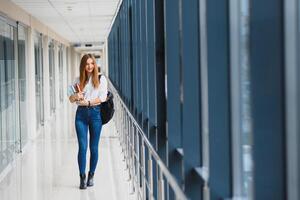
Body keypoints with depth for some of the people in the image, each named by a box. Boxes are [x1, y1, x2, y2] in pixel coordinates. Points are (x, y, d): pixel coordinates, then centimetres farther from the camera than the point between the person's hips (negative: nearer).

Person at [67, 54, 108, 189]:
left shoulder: (101, 79, 5)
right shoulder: (79, 80, 11)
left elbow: (102, 97, -5)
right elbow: (71, 98, 7)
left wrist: (88, 102, -13)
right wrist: (76, 96, -14)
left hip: (95, 113, -1)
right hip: (81, 114, 1)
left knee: (93, 147, 4)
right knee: (82, 147, -6)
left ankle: (91, 175, 17)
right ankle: (82, 177, -2)